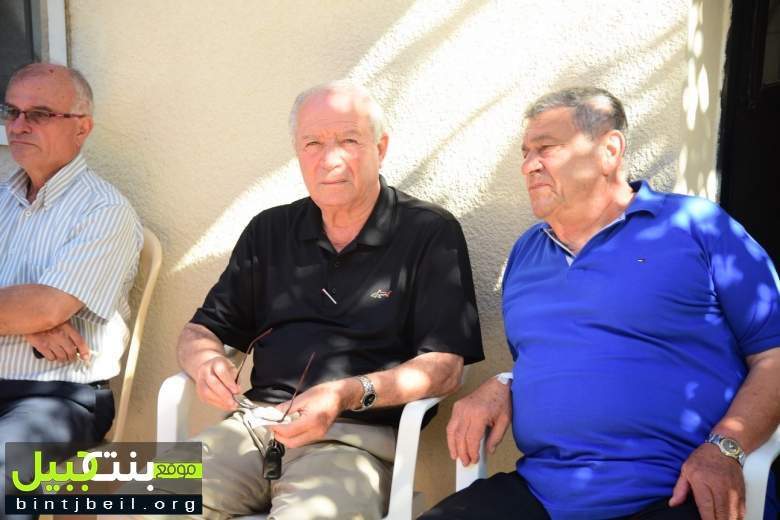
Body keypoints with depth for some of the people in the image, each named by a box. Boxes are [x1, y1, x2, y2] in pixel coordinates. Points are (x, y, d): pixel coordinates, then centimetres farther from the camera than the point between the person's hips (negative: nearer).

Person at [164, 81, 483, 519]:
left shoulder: (431, 233, 1)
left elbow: (445, 366, -6)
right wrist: (206, 361, -6)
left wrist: (349, 394, -21)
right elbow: (200, 331, 18)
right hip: (253, 426, 4)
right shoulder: (269, 231, 15)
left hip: (356, 437, -3)